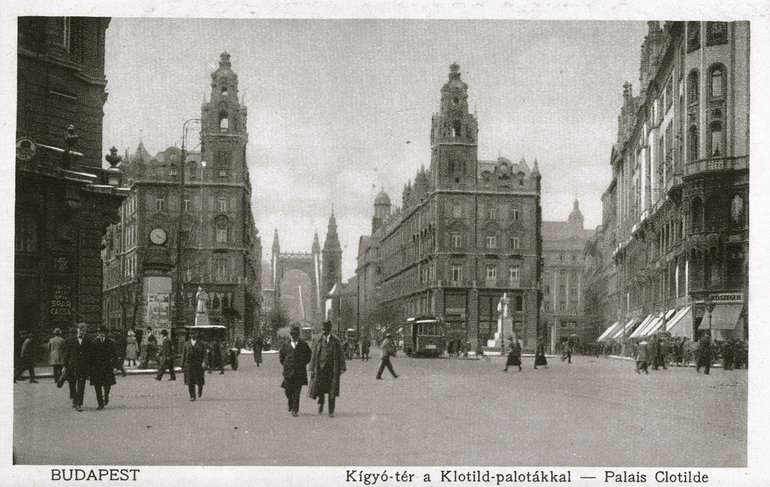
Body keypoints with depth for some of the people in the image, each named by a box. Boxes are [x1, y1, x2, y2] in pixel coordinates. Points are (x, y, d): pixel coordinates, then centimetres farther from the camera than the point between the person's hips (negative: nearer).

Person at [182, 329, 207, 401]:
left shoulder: (201, 344, 6)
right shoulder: (187, 344, 11)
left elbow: (204, 354, 2)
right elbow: (183, 354, 11)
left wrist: (203, 362, -13)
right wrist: (182, 365, 6)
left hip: (199, 364, -1)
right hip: (189, 364, 1)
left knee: (199, 380, 0)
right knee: (190, 381, -5)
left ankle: (200, 390, 33)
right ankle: (192, 396, -2)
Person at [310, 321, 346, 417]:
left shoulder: (336, 341, 5)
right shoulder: (318, 341, 9)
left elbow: (341, 355, 3)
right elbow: (313, 356, 9)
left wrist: (342, 368, -6)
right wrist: (312, 370, 3)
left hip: (333, 368, -1)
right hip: (321, 367, 1)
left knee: (332, 390, -2)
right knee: (320, 387, -9)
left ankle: (331, 411, 5)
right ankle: (320, 403, 22)